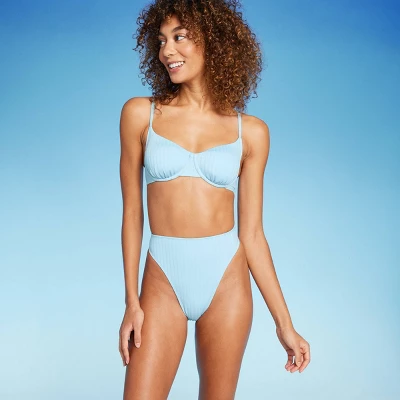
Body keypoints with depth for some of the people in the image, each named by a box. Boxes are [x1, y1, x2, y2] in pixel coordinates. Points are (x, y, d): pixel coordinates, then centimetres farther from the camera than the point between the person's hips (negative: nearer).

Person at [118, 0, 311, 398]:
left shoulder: (251, 132, 2)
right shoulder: (140, 113, 2)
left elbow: (251, 233, 3)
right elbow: (132, 212, 3)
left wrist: (284, 323, 1)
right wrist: (131, 301, -3)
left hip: (227, 280, 1)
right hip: (163, 280, 0)